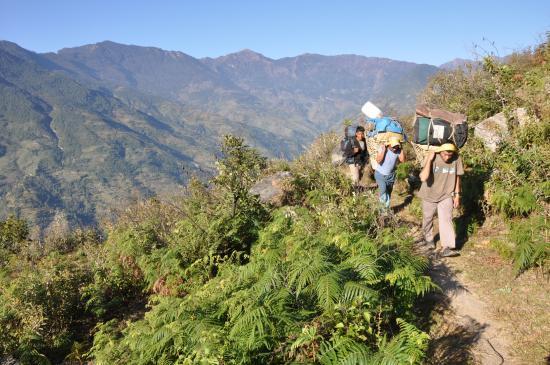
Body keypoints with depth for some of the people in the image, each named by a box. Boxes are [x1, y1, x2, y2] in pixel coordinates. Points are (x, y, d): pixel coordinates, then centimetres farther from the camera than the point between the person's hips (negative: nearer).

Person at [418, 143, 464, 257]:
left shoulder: (457, 159, -16)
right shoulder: (432, 159, -24)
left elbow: (457, 177, 0)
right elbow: (423, 178, -38)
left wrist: (457, 195, 3)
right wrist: (429, 160, -37)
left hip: (446, 195, 1)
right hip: (429, 195, 0)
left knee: (446, 219, -13)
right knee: (428, 218, 17)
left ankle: (447, 248, -15)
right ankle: (428, 238, 42)